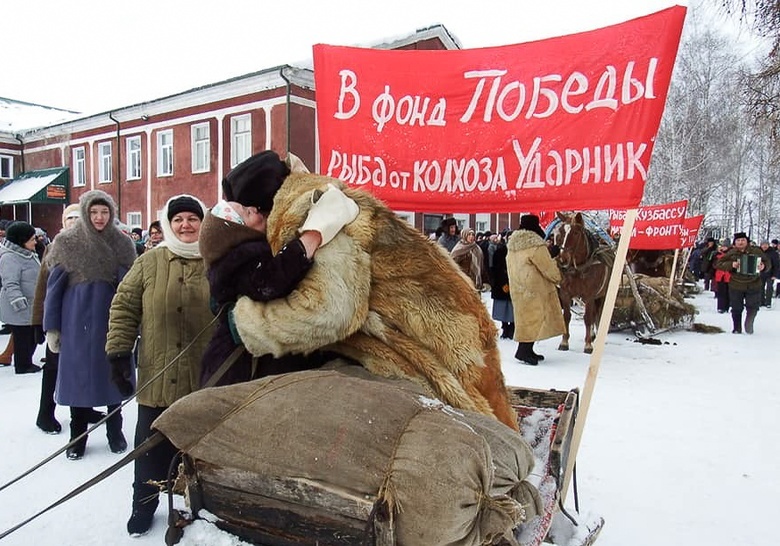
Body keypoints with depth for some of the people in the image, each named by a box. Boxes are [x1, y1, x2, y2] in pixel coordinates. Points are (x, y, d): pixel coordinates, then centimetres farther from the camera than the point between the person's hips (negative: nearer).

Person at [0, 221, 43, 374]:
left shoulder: (28, 254, 12)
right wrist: (20, 303, -28)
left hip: (32, 307, 10)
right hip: (18, 310, -10)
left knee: (33, 335, 14)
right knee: (23, 337, -1)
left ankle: (26, 362, 28)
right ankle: (22, 366, 12)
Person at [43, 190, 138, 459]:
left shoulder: (122, 243, 1)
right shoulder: (66, 242, 0)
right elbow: (54, 286, 1)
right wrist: (51, 327, -1)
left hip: (113, 318, 1)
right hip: (77, 319, 0)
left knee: (113, 373, 9)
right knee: (78, 374, 7)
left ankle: (115, 433, 24)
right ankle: (77, 437, 21)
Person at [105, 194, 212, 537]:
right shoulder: (150, 262, 1)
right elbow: (124, 307, 2)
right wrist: (119, 351, -3)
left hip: (206, 379, 0)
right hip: (158, 378, 1)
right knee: (152, 445, 13)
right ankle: (144, 504, 34)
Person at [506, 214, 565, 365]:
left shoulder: (512, 245, 10)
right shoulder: (536, 245, -16)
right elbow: (548, 268, -11)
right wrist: (558, 278, 8)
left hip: (517, 289, 9)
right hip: (534, 289, -9)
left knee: (525, 318, 14)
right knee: (534, 318, -4)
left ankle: (527, 350, 21)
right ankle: (524, 350, -8)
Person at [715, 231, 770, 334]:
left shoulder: (756, 251, 2)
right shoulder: (731, 253, 0)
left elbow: (767, 262, 11)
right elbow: (718, 264, -2)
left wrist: (763, 266, -13)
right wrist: (731, 265, -17)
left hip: (754, 285, 0)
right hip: (736, 286, 0)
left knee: (753, 306, -7)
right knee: (736, 309, 8)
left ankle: (749, 323, 17)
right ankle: (737, 329, 21)